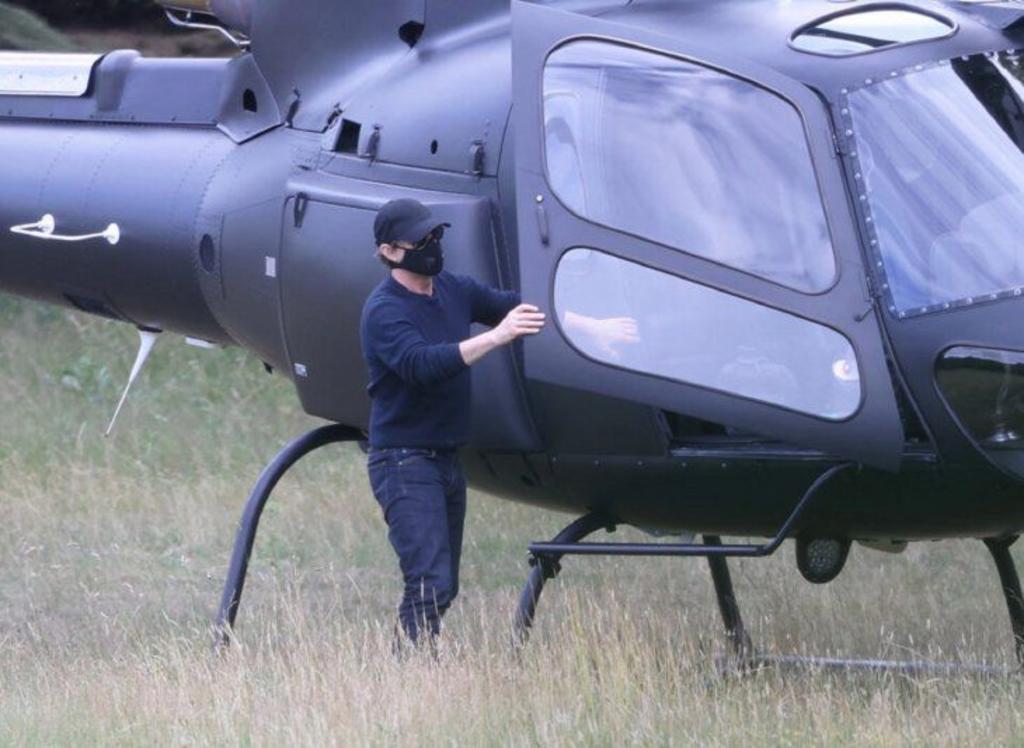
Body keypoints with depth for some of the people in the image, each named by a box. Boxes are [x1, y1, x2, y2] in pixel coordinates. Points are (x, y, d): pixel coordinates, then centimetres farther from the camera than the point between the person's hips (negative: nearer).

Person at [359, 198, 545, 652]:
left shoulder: (453, 290, 9)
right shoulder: (384, 311, -15)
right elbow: (420, 363, -31)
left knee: (442, 588, 10)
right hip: (404, 461, -8)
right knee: (429, 584, -17)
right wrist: (494, 338, -36)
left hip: (447, 459, 8)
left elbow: (512, 306, 21)